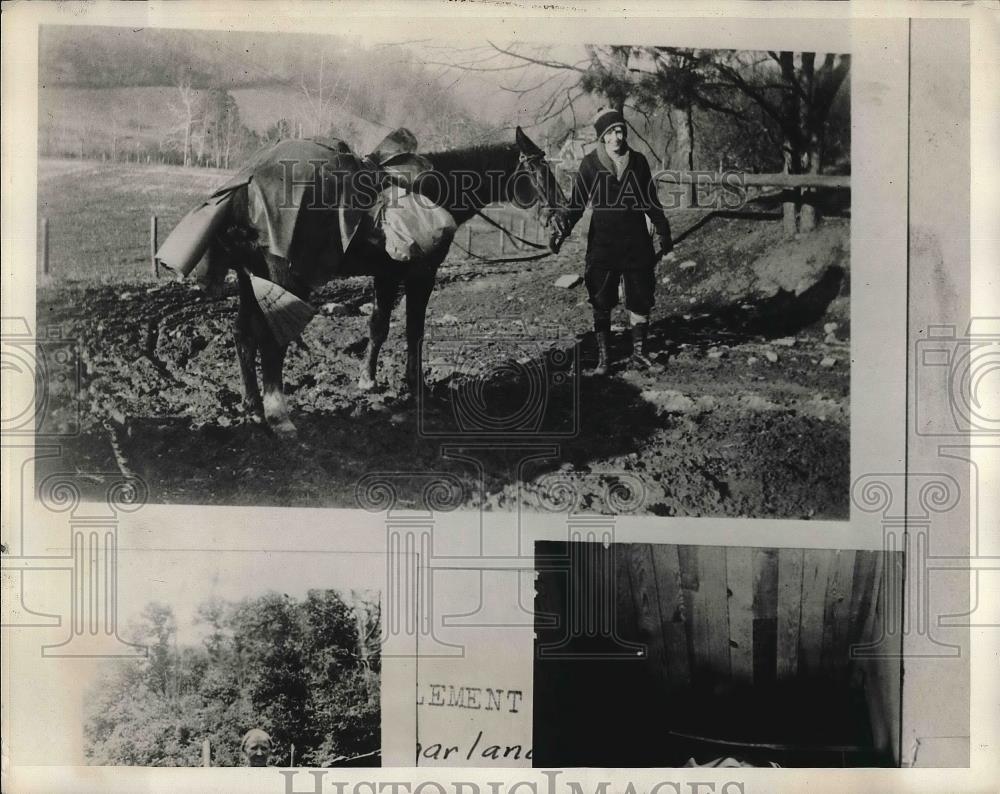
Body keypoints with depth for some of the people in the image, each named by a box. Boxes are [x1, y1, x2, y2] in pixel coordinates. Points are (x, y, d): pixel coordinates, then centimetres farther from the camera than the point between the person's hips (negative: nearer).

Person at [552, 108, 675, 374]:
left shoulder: (638, 162, 5)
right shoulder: (590, 164, -1)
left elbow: (651, 203, 12)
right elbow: (578, 203, 1)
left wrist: (664, 236, 11)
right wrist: (564, 223, -19)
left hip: (637, 243, 2)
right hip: (602, 243, -1)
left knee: (640, 300, 1)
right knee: (601, 302, 1)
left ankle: (639, 352, 14)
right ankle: (603, 356, 9)